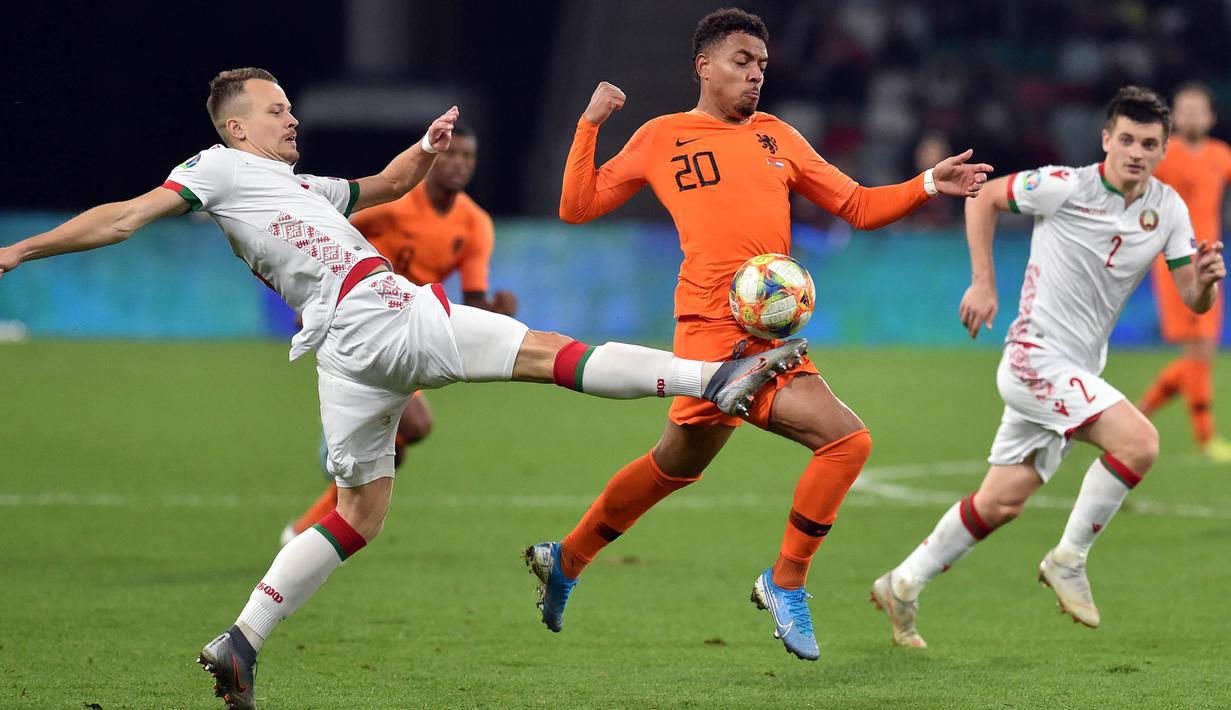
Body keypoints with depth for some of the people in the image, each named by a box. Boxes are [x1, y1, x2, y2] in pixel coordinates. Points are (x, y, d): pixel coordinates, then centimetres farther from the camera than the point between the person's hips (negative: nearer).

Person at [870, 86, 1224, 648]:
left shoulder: (1167, 209, 2)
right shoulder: (1067, 187, -14)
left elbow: (1194, 300, 2)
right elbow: (983, 196, 0)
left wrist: (1206, 278, -21)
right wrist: (982, 282, -5)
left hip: (1078, 370, 7)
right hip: (1036, 358, -7)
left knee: (1001, 503, 11)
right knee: (1139, 441, -24)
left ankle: (903, 585, 25)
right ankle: (1068, 560, -9)